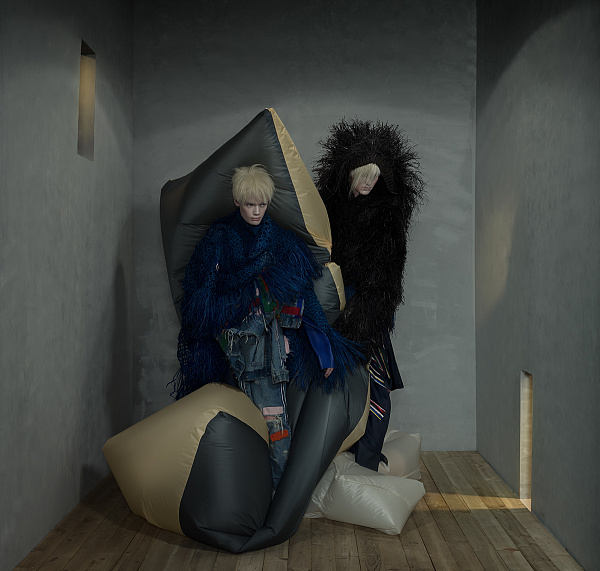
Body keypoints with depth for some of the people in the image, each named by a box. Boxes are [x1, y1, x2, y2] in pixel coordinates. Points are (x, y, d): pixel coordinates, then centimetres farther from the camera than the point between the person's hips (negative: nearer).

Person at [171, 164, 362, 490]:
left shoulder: (281, 241, 8)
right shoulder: (218, 239, 5)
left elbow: (304, 295, 7)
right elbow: (200, 294, 5)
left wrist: (324, 346, 3)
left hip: (267, 341, 1)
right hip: (230, 339, -1)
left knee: (271, 416, -7)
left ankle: (281, 485, 1)